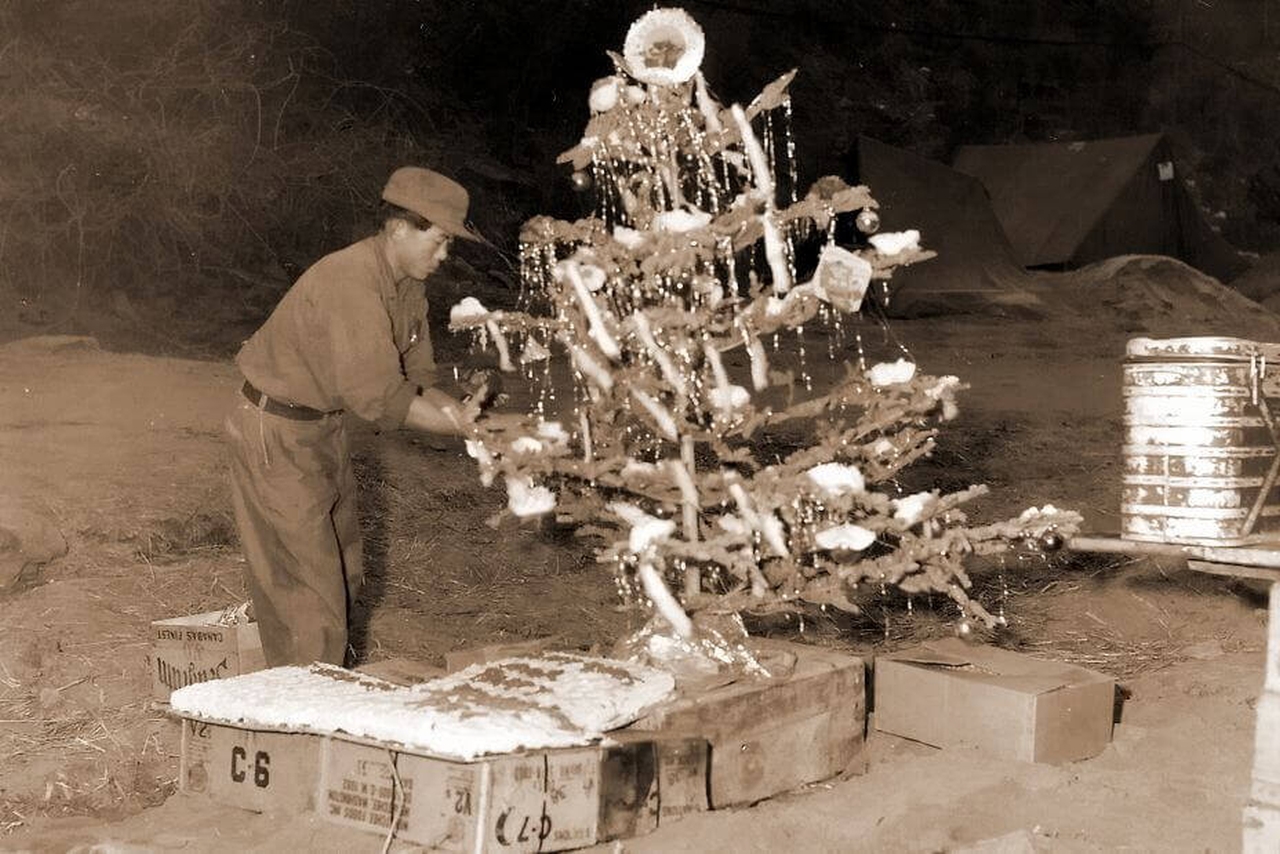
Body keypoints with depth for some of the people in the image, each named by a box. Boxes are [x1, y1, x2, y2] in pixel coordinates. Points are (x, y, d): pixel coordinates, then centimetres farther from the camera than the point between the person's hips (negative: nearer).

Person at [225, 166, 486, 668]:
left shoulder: (408, 285, 1)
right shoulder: (349, 283, -29)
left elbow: (413, 378, 2)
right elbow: (378, 396, -33)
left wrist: (458, 410, -17)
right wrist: (460, 424, -28)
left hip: (325, 428, 10)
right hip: (277, 433, -10)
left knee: (343, 573, 17)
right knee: (305, 583, -6)